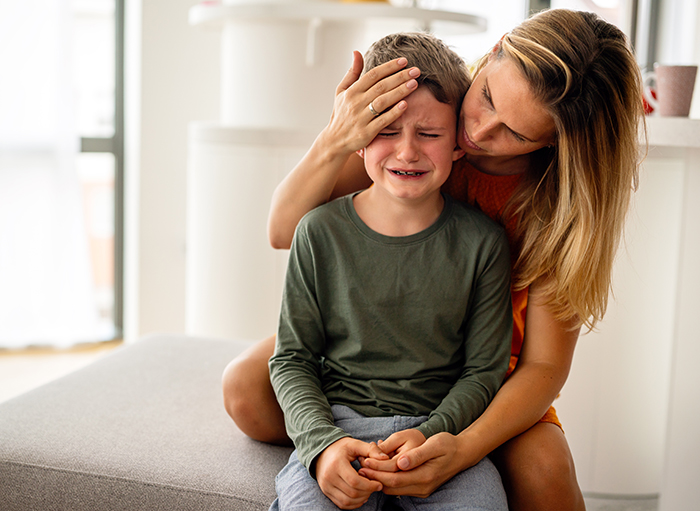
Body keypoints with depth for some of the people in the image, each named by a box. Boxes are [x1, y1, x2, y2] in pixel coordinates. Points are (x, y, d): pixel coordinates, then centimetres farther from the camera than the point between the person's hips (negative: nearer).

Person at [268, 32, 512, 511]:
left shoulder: (482, 242, -1)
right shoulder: (321, 232, -2)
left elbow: (484, 370, 2)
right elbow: (292, 360, 2)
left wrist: (429, 435, -15)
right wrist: (321, 442, -14)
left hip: (440, 424, 1)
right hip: (336, 422, -1)